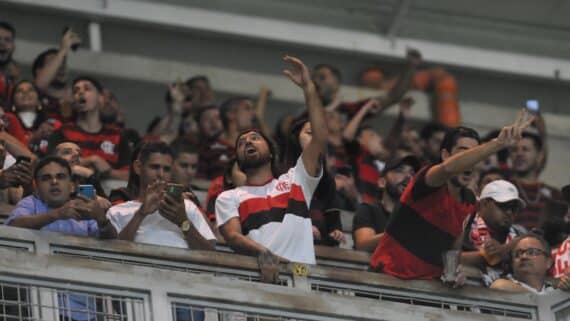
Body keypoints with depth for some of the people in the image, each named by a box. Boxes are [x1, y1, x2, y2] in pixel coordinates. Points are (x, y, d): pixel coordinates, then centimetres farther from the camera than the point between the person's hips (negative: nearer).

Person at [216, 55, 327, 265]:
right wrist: (265, 253, -17)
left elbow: (320, 138, 14)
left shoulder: (295, 181, 25)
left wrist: (308, 87, 10)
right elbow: (233, 236, 4)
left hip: (304, 271, 1)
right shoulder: (229, 198, 22)